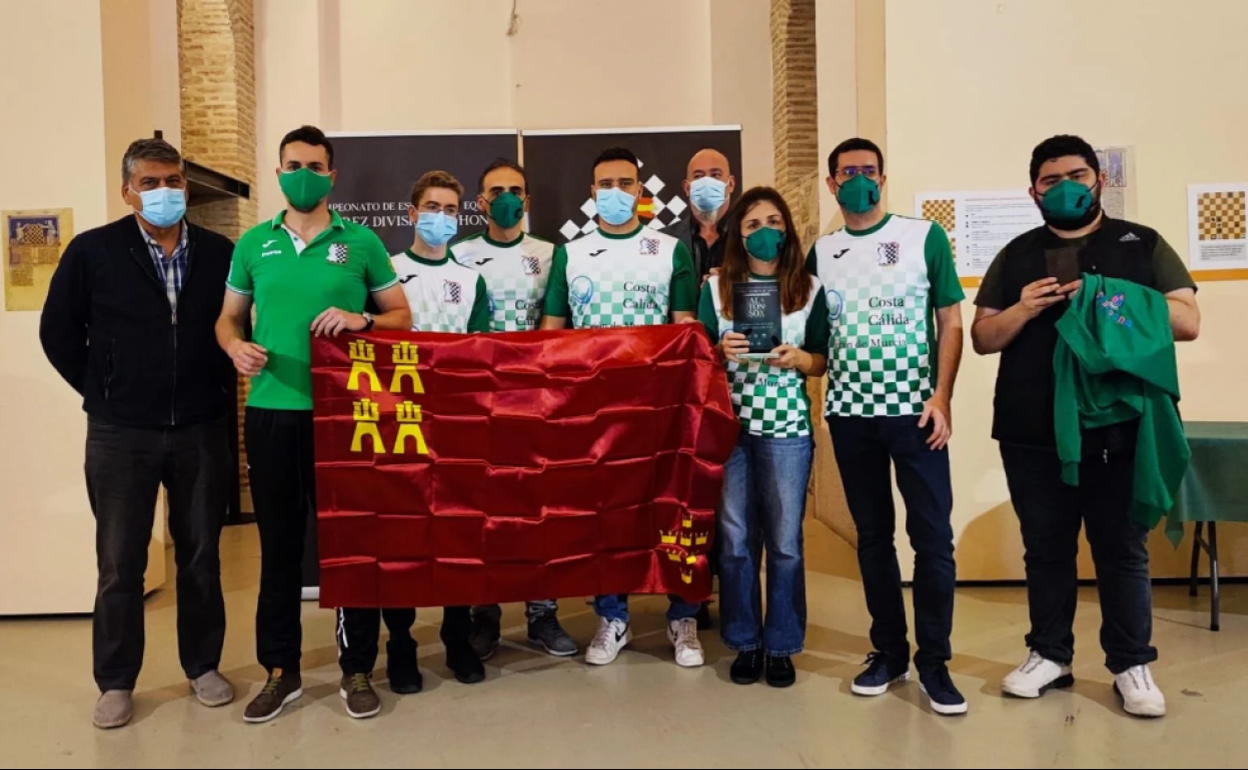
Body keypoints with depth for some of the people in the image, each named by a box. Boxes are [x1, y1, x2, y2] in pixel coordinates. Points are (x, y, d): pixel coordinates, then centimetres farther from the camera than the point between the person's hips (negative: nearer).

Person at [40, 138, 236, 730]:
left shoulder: (218, 252, 2)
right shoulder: (93, 251, -2)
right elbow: (58, 333, 5)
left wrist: (220, 390, 5)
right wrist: (101, 392, 2)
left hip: (202, 431, 1)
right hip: (121, 433, -1)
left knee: (201, 557, 11)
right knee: (119, 564, 7)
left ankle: (203, 666, 26)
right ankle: (115, 682, 22)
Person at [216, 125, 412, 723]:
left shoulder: (361, 242, 3)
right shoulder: (253, 243, 9)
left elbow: (401, 317, 4)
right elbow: (227, 316, 15)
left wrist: (360, 320, -15)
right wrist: (235, 346, -7)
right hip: (271, 410, 2)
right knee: (278, 541, 10)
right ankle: (281, 670, 24)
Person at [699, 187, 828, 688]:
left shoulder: (810, 289, 5)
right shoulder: (716, 288, 5)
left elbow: (822, 362, 7)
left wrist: (799, 359, -14)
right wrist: (721, 352, -14)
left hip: (786, 429, 0)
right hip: (729, 427, 1)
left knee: (785, 541, 4)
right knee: (735, 539, 7)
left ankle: (781, 646, 19)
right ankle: (744, 642, 21)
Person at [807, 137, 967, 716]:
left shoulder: (924, 236, 1)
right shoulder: (820, 252, 9)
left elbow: (951, 322, -1)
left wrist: (941, 397, -9)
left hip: (914, 410, -2)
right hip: (850, 413, 3)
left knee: (933, 537, -2)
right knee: (873, 535, 11)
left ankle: (933, 662, 12)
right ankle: (888, 651, 23)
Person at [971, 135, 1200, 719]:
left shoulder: (1142, 245, 7)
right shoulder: (1016, 255, 11)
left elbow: (1188, 322, -1)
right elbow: (982, 338, 8)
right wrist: (1024, 308, -12)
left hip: (1119, 431, -1)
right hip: (1033, 435, 2)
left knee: (1123, 551, 6)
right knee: (1045, 549, 10)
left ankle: (1132, 665, 19)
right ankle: (1049, 655, 22)